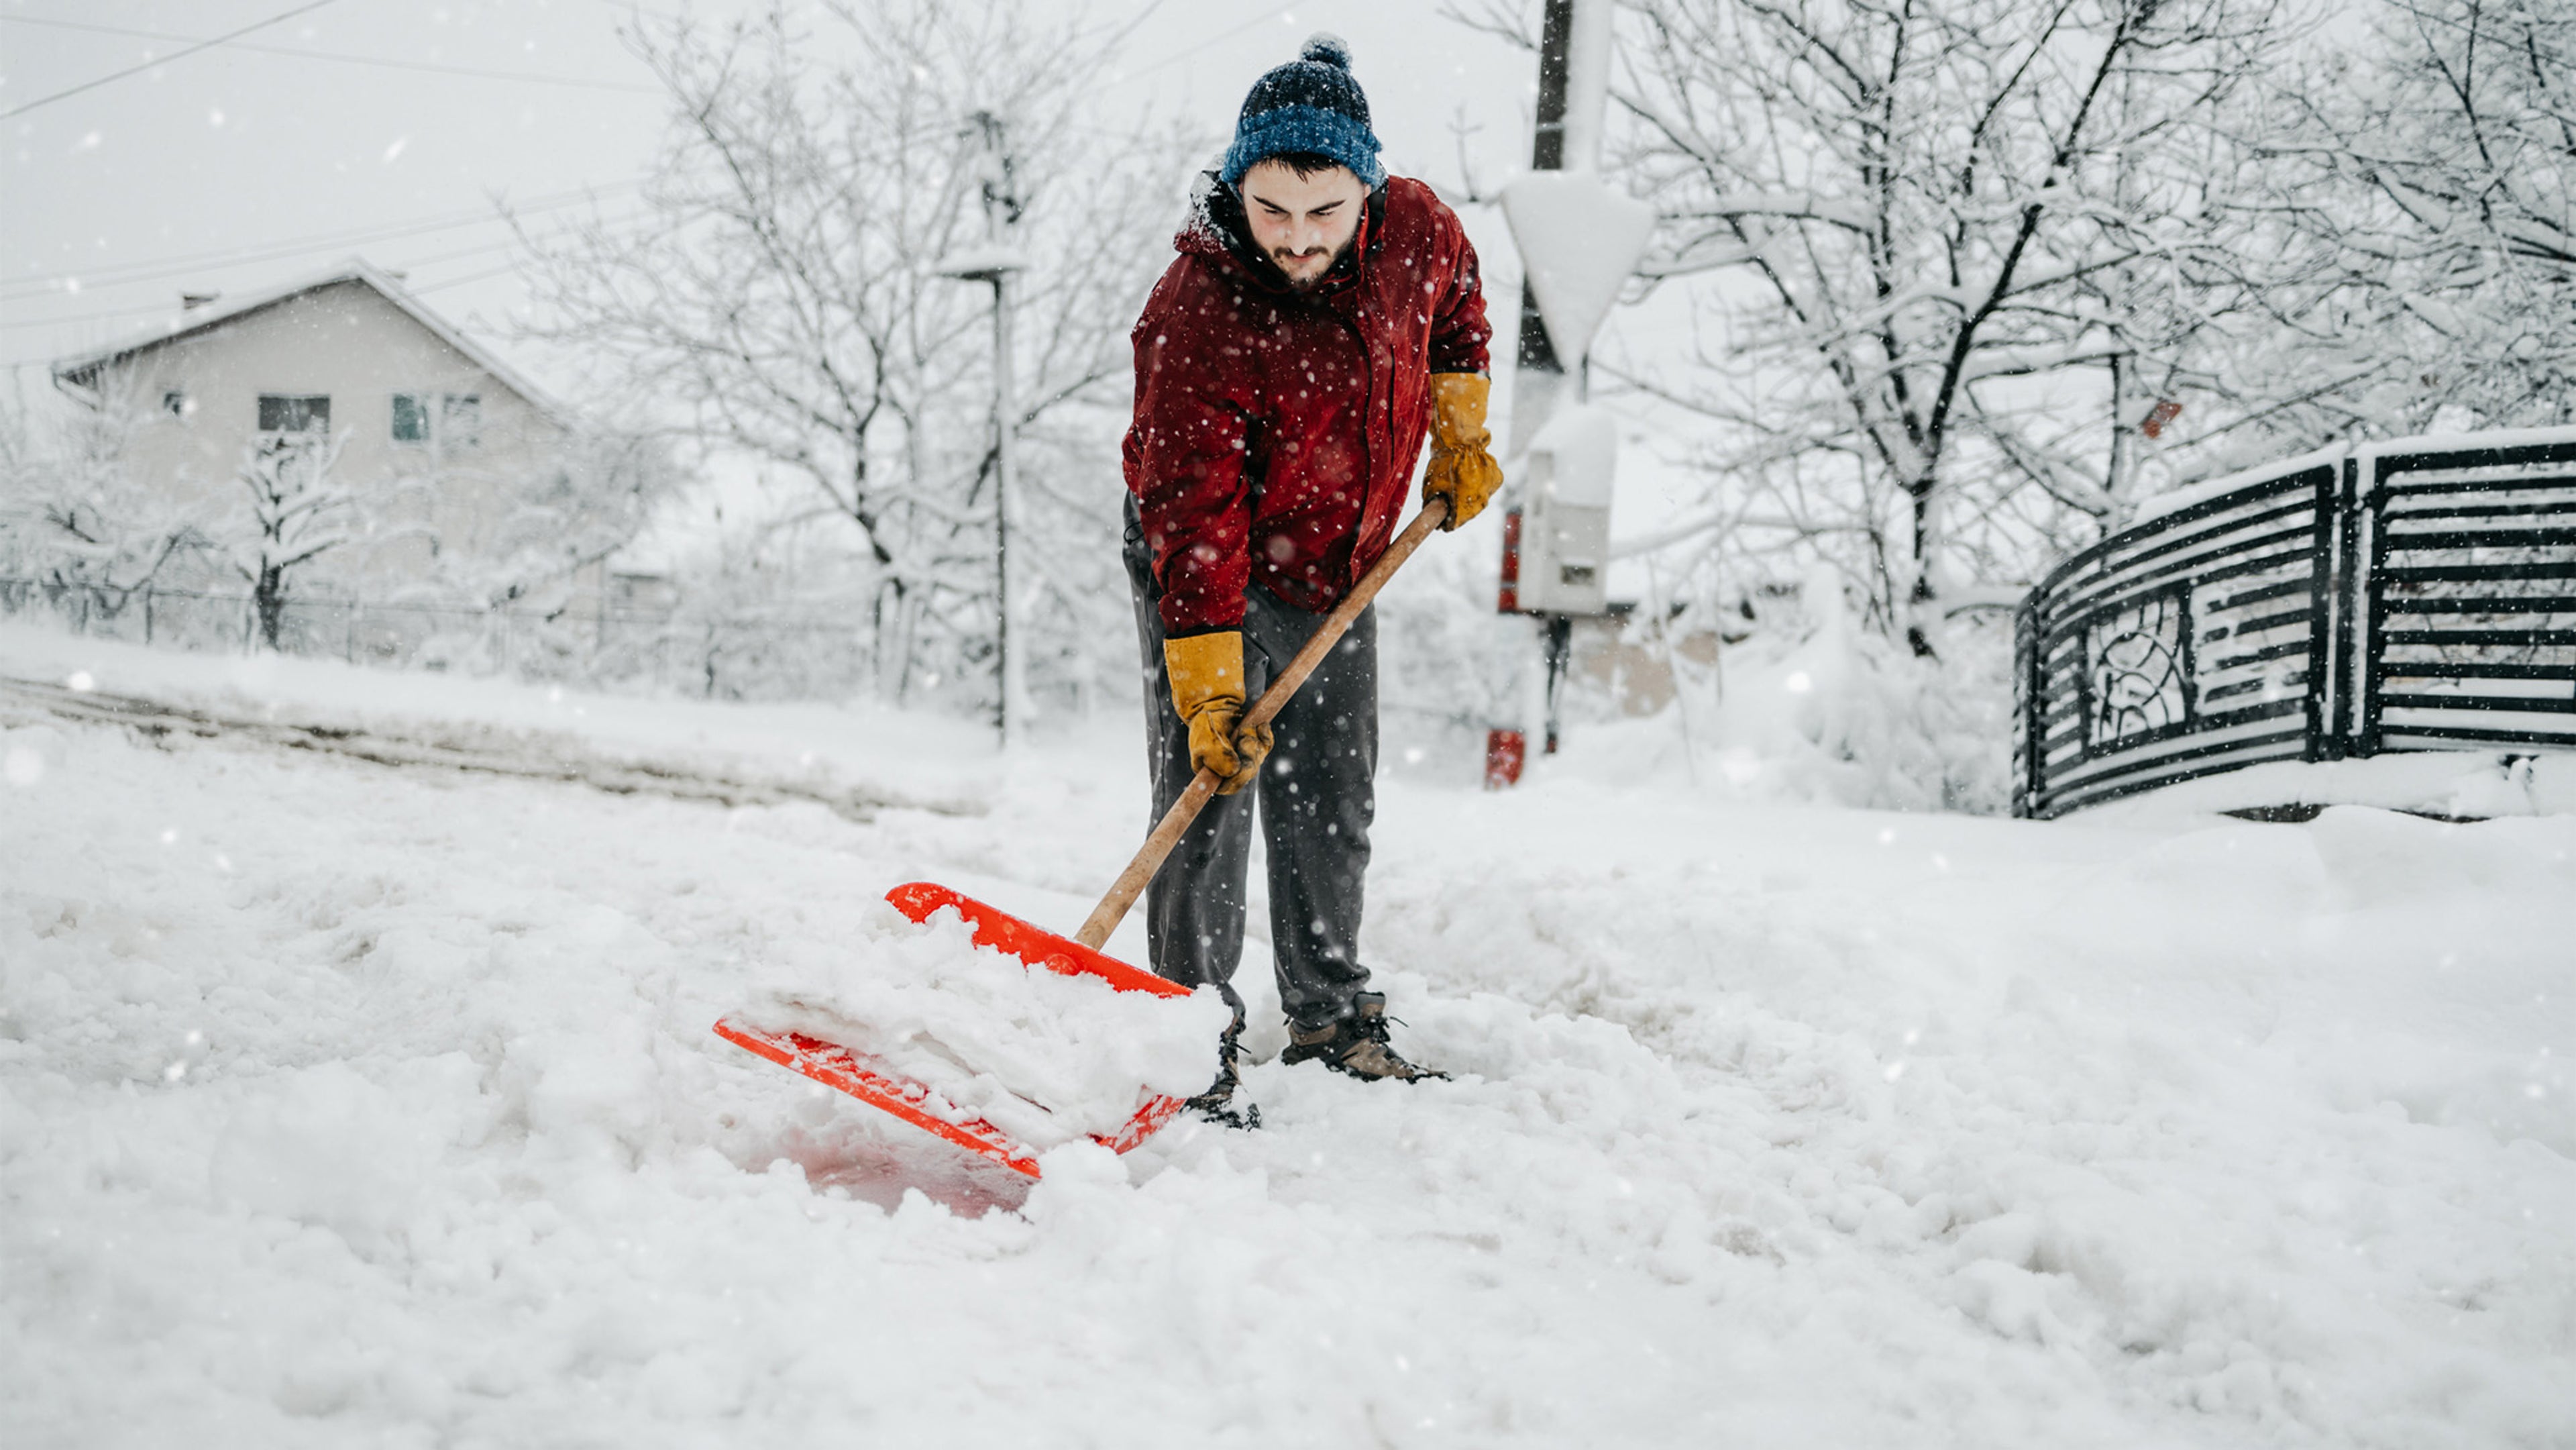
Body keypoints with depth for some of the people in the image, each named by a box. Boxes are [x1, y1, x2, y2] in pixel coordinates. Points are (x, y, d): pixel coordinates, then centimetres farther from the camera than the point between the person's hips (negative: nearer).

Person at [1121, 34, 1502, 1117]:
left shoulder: (1416, 232, -15)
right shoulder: (1197, 312, -30)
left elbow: (1455, 308, 12)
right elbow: (1195, 516, -31)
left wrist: (1461, 429, 13)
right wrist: (1208, 691, -34)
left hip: (1339, 574, 5)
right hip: (1205, 577, -5)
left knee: (1333, 811, 12)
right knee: (1206, 804, -10)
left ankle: (1332, 1020, 26)